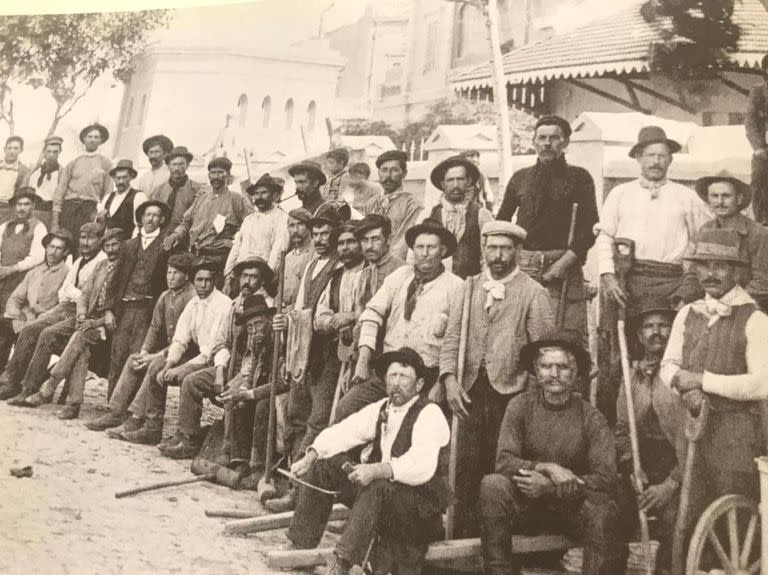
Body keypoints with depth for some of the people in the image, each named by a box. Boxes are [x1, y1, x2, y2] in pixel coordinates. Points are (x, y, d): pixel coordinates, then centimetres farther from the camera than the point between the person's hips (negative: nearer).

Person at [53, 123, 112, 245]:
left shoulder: (105, 163, 12)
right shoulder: (73, 163, 16)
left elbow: (108, 192, 6)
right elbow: (60, 189, 12)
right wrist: (55, 218, 2)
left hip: (90, 208, -2)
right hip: (69, 206, 2)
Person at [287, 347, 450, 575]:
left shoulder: (429, 415, -16)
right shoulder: (380, 409, 8)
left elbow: (422, 466, -31)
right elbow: (341, 432, 4)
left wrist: (377, 470, -43)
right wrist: (310, 457, -13)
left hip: (422, 502, -8)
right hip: (376, 493, 8)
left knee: (378, 487, -37)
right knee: (323, 464, -2)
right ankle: (300, 548, -3)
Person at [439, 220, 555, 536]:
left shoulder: (533, 293, 1)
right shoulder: (468, 288, 13)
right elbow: (451, 339, 8)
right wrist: (449, 379, -9)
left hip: (511, 392, -3)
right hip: (471, 391, 3)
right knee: (467, 468, 2)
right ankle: (465, 539, 13)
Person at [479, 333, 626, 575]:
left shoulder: (591, 417, -6)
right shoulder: (520, 406, -3)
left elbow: (606, 478, -14)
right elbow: (504, 461, -12)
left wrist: (550, 488, -23)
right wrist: (547, 469, -26)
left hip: (573, 505, -1)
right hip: (527, 506, 1)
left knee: (603, 509, -31)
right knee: (492, 485, -27)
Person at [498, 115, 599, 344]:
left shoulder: (579, 177, 8)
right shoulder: (520, 178, 16)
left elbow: (590, 228, 0)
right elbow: (501, 222, 20)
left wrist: (565, 262, -11)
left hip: (563, 267, -2)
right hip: (523, 265, 2)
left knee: (568, 334, -10)